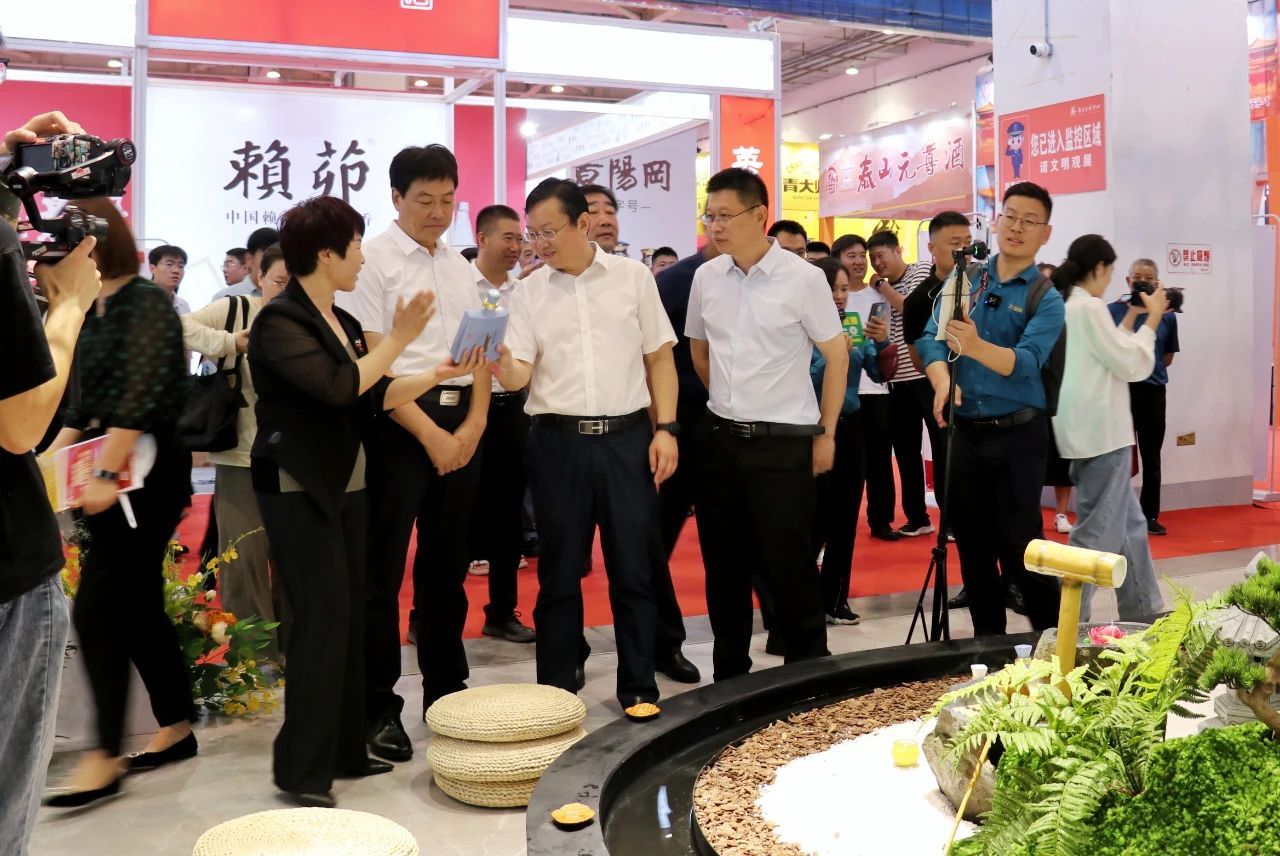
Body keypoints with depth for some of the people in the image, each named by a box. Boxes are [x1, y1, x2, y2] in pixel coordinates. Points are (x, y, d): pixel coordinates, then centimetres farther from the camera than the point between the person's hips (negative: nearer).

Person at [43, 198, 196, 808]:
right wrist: (52, 456, 9)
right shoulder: (94, 311, 13)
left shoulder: (147, 303, -12)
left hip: (146, 475, -9)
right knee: (138, 607, 12)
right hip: (111, 475, 9)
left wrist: (106, 475, -24)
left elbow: (140, 396, -21)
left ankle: (106, 757, -2)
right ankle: (176, 728, 23)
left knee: (97, 608, -9)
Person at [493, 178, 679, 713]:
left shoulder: (633, 277, 3)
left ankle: (639, 689, 19)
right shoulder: (529, 292, 5)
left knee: (633, 568, 6)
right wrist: (494, 360, -24)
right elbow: (518, 374, -2)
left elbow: (660, 358, 5)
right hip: (558, 443, 1)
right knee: (559, 572, 8)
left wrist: (665, 428, -3)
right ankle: (557, 688, 22)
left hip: (627, 437, -1)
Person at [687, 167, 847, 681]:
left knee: (789, 566, -1)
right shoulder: (706, 277, 4)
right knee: (724, 567, 12)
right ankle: (729, 677, 26)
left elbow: (837, 355, -3)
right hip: (719, 440, 5)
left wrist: (826, 434, -2)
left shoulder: (802, 278, -9)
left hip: (783, 442, -4)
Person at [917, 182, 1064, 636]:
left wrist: (976, 347, -39)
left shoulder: (1047, 300, -5)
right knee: (972, 544, 11)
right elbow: (931, 337, -2)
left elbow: (1025, 362, -20)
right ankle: (987, 636, 25)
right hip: (965, 431, 4)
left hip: (1017, 433, -4)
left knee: (1019, 545, -5)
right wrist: (942, 380, -23)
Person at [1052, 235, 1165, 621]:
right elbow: (1132, 365, -12)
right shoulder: (1089, 307, -15)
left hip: (1092, 431, 10)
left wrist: (1131, 318, 18)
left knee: (1130, 524, 18)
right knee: (1098, 533, -2)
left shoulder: (1063, 306, 13)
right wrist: (1152, 319, -2)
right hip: (1101, 433, -10)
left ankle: (1144, 613, 27)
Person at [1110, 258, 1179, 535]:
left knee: (1151, 458, 7)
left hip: (1152, 392, 2)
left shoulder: (1167, 316, 4)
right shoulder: (1112, 311, -1)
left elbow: (1167, 357, 13)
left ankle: (1150, 516, 16)